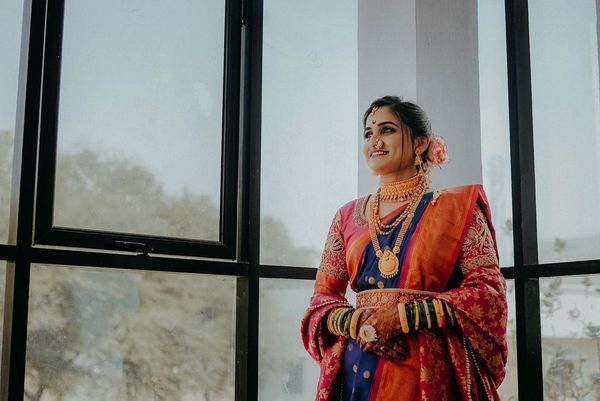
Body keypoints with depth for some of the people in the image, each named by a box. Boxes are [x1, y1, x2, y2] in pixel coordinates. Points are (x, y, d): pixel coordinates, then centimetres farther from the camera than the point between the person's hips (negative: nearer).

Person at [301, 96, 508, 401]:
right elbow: (322, 299, 10)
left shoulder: (456, 208, 2)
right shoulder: (348, 217, 11)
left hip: (430, 373, -3)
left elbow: (488, 291, -6)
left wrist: (405, 316, -15)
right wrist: (355, 322, -12)